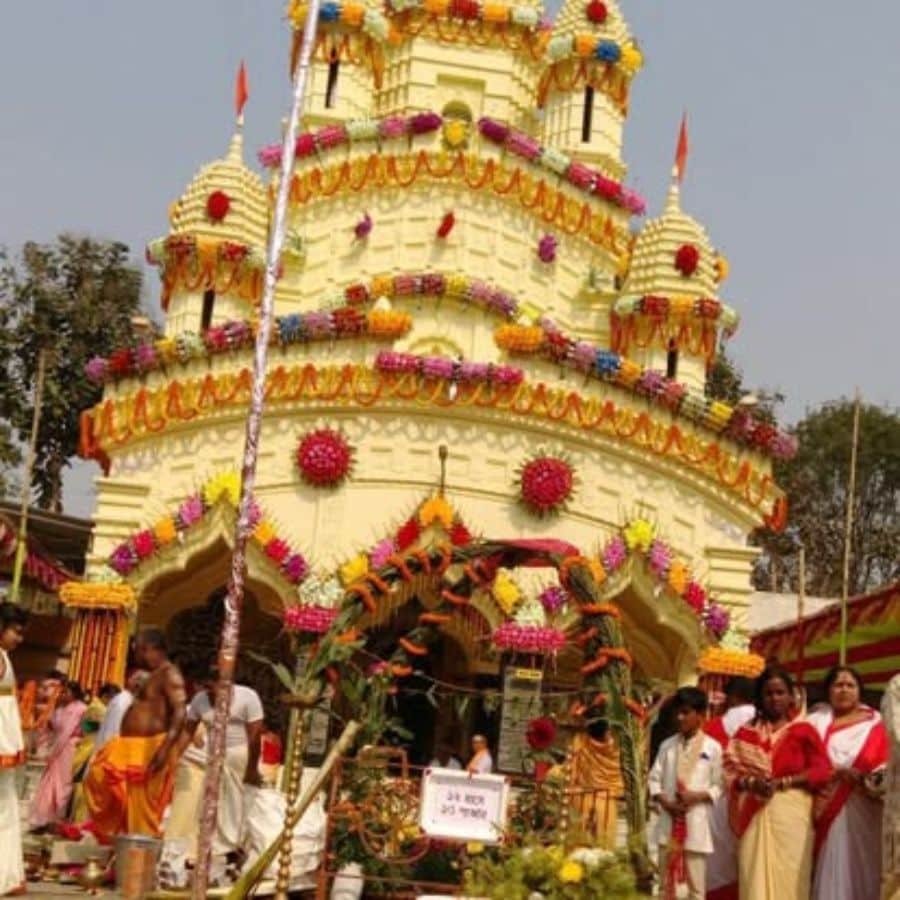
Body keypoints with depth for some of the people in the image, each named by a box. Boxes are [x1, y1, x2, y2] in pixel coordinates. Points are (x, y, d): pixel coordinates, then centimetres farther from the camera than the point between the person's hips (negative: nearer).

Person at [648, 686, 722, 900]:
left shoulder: (712, 747, -2)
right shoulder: (667, 745, 7)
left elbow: (718, 786, -2)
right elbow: (654, 778, 8)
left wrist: (696, 796, -16)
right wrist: (664, 801, -9)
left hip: (695, 822, -3)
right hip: (669, 820, 3)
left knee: (696, 883, 0)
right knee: (667, 881, 10)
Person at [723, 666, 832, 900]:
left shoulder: (803, 731, 4)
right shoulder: (746, 733, 13)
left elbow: (822, 771, -4)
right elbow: (731, 771, 9)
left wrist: (780, 783, -12)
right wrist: (749, 782, -13)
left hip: (791, 814, -2)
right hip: (754, 815, 2)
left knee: (788, 878, -5)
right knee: (755, 878, -3)